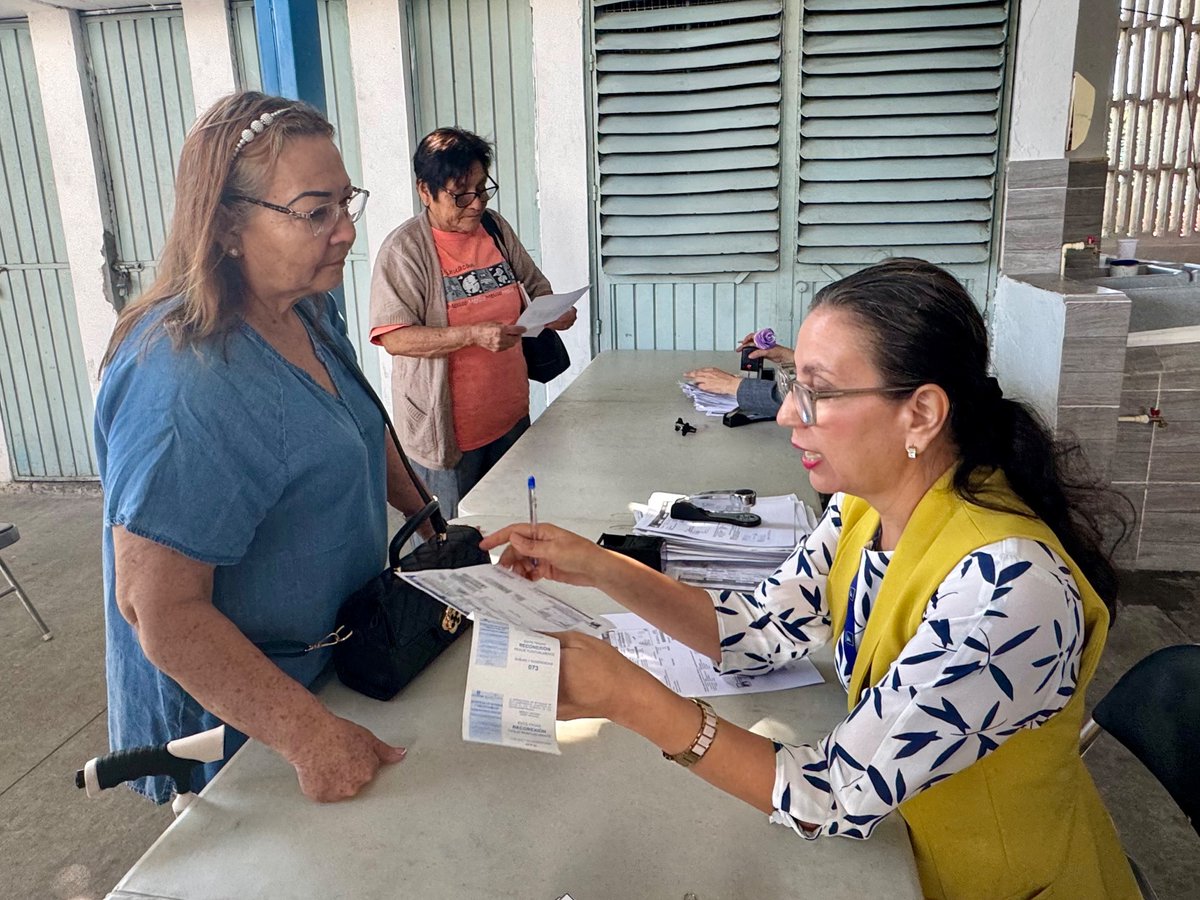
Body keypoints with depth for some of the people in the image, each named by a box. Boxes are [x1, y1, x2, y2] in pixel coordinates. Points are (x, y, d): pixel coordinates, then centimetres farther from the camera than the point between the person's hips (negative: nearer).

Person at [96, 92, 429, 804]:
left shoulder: (310, 313, -4)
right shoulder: (186, 386, -33)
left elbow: (362, 432, 13)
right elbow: (158, 608, -31)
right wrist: (311, 735, -29)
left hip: (335, 659, 8)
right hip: (230, 717, -8)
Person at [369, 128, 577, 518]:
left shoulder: (496, 228, 6)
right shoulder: (404, 248, -12)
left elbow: (536, 289, 16)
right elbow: (395, 339, -19)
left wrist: (555, 312, -7)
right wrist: (473, 335, -29)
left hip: (510, 414, 6)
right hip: (447, 426, -5)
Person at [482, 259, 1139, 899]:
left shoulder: (1009, 588, -33)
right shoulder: (868, 504, -10)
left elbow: (834, 799, -29)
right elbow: (763, 632, -4)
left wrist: (626, 697, -33)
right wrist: (602, 569, -14)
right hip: (898, 835, 5)